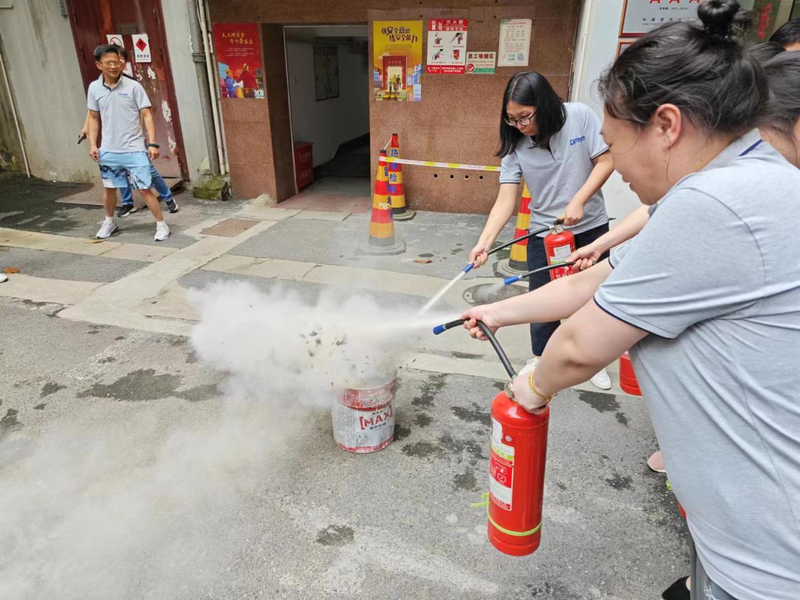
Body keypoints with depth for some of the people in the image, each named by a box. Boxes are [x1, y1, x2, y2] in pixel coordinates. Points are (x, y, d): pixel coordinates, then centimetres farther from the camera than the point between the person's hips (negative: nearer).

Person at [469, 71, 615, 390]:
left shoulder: (580, 116, -14)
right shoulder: (515, 144, -12)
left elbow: (605, 161, -9)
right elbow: (505, 200, -16)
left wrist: (578, 201, -21)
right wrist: (484, 242, -28)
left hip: (591, 227, 0)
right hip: (544, 232, 0)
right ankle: (540, 358, 29)